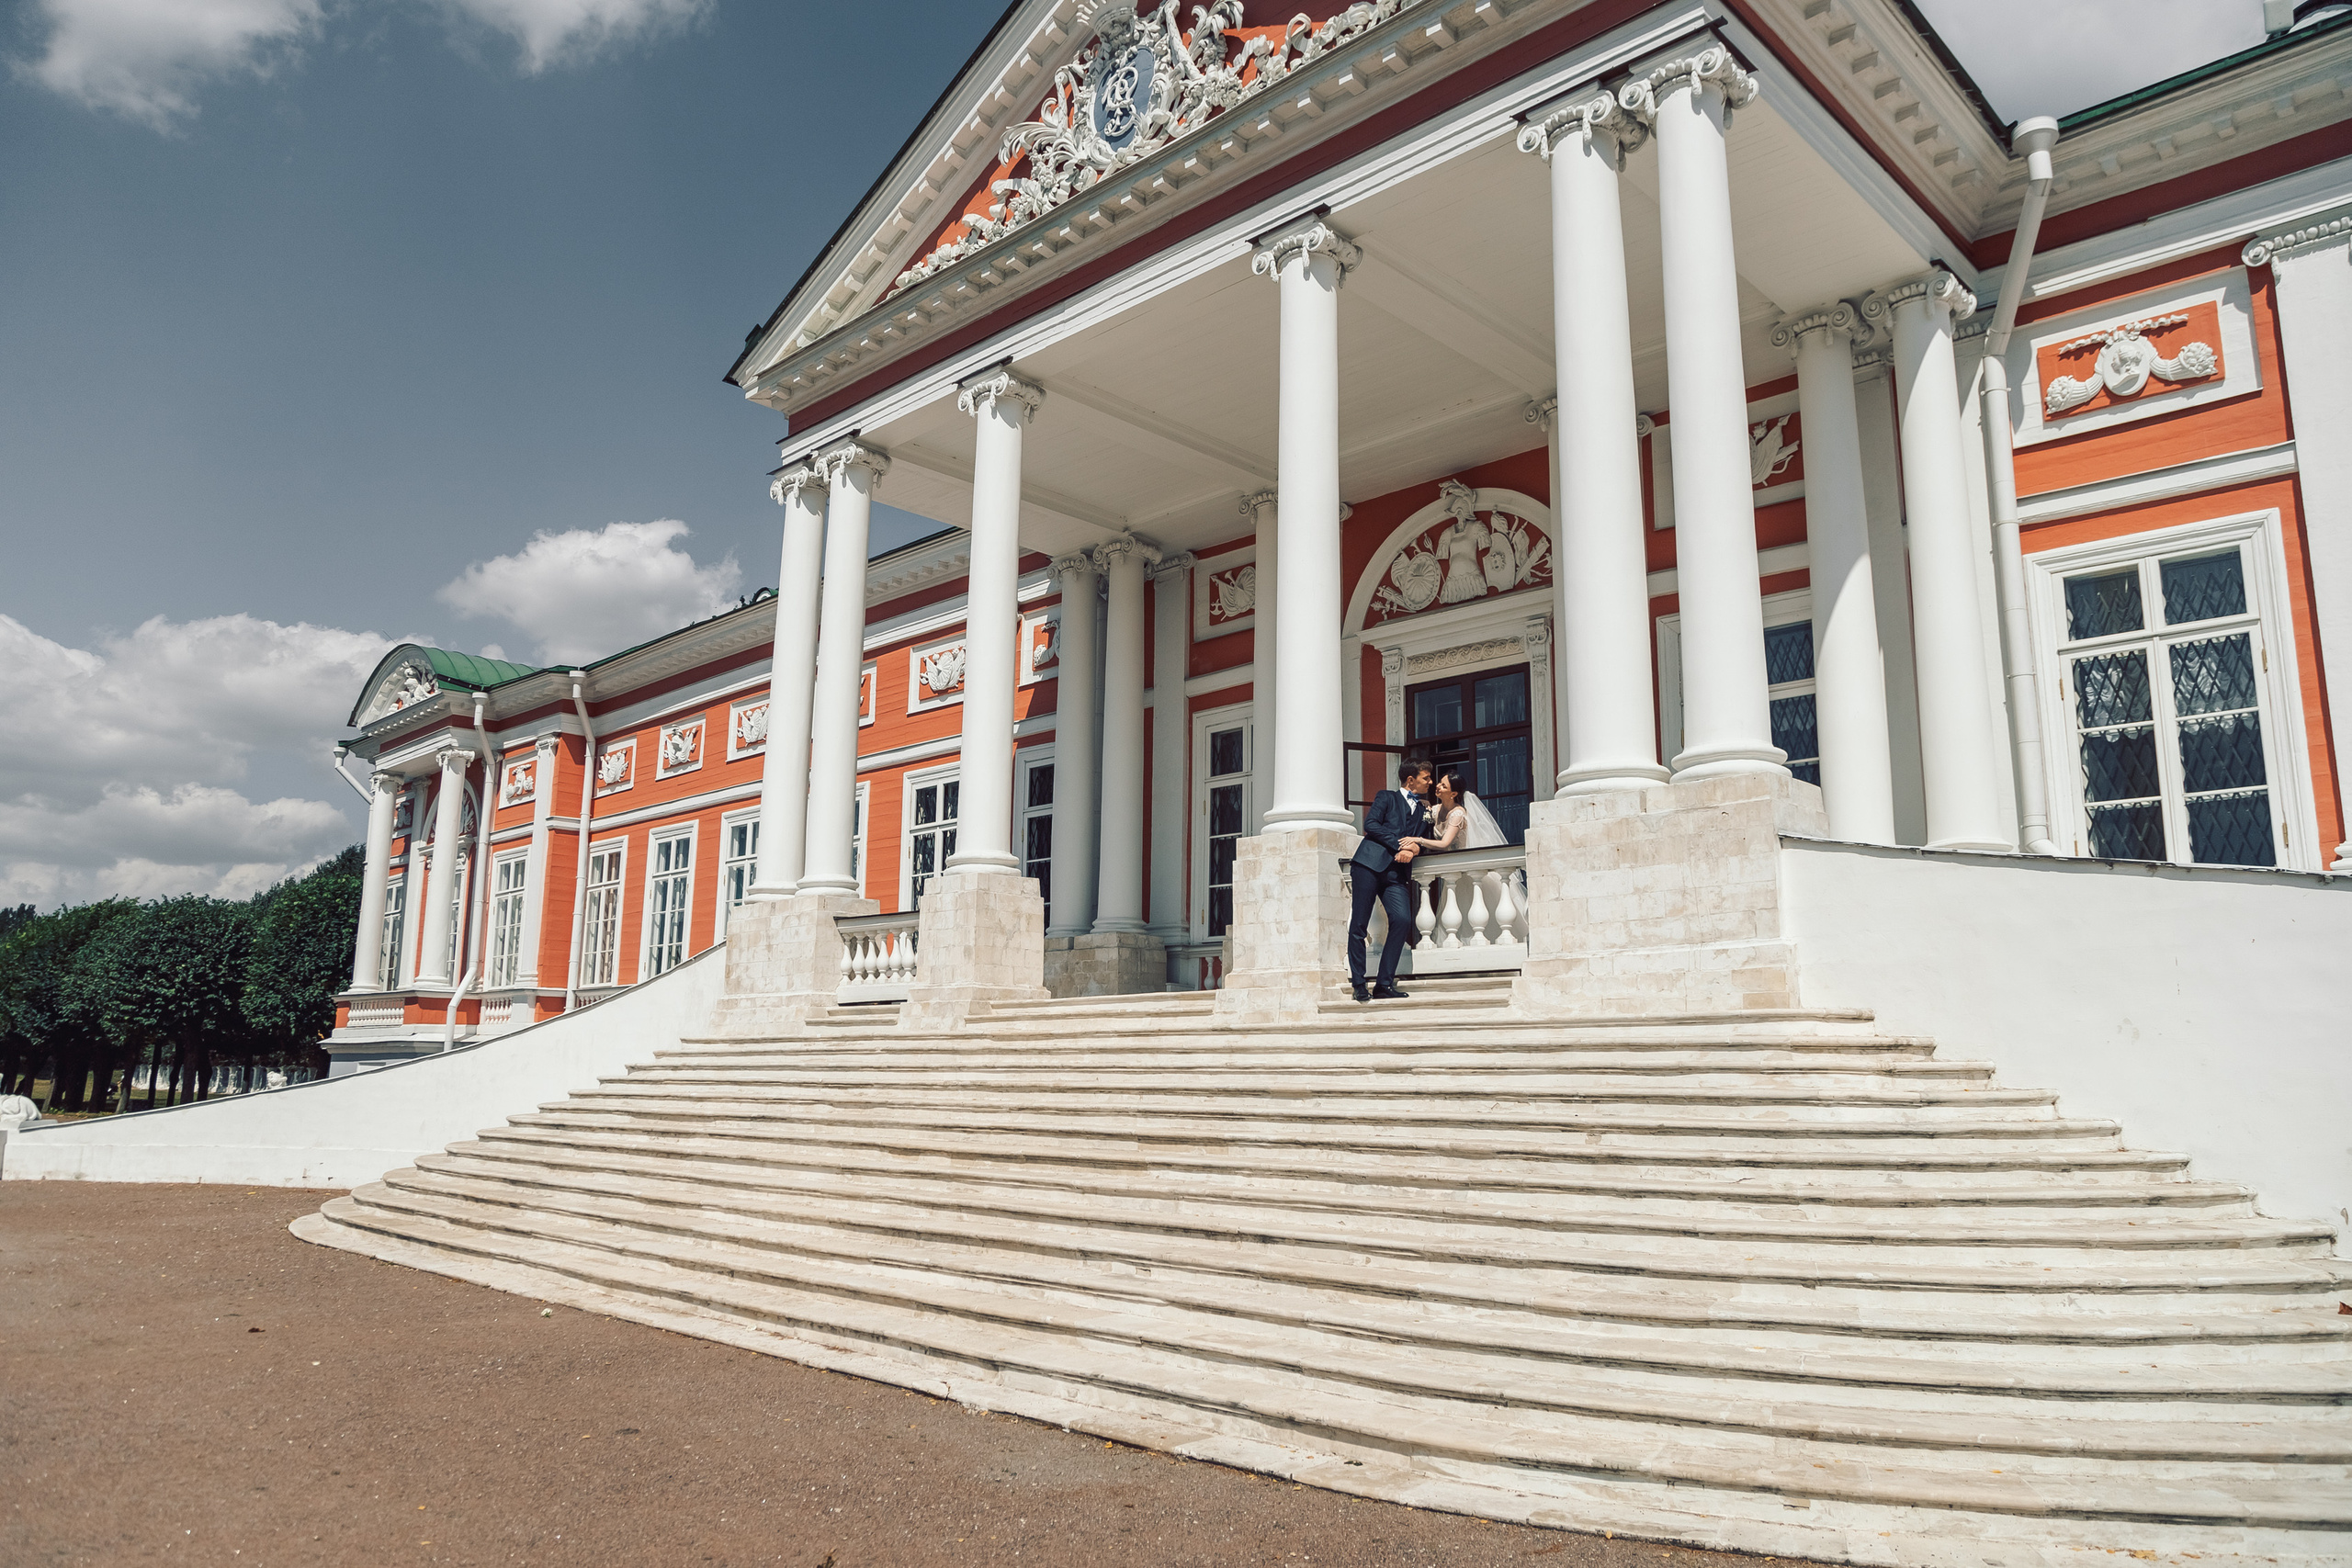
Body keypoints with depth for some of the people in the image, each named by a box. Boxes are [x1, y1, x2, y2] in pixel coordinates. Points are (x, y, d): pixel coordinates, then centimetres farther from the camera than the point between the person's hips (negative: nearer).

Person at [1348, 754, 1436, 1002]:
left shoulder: (1424, 811, 27)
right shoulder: (1386, 797, 14)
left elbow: (1424, 840, 17)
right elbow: (1370, 824, -1)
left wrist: (1415, 847, -7)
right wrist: (1399, 844, -9)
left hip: (1397, 872, 4)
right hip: (1370, 863, -4)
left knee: (1403, 920, -17)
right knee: (1359, 925, -6)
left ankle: (1385, 985, -11)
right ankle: (1358, 985, 3)